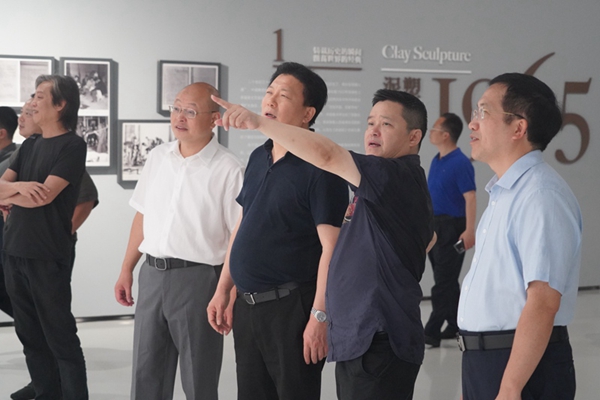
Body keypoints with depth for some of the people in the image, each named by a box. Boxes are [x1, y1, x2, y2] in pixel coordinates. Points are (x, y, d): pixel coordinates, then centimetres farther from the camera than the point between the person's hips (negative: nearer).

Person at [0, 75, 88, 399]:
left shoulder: (72, 145, -8)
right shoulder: (29, 145, 14)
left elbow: (45, 194, -17)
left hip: (47, 256, -7)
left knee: (60, 337, -2)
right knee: (30, 336, 11)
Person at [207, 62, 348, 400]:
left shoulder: (320, 167, -13)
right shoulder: (258, 158, 11)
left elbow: (331, 247, -17)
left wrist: (320, 316, -20)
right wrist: (223, 290, 16)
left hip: (291, 307, -7)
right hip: (248, 305, 8)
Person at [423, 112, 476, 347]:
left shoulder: (460, 163, -14)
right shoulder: (436, 161, 12)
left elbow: (470, 198, -19)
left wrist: (470, 230, -26)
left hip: (451, 228, -9)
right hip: (434, 226, 9)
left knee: (444, 283, -6)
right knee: (447, 281, 14)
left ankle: (432, 333, -5)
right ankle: (456, 326, 23)